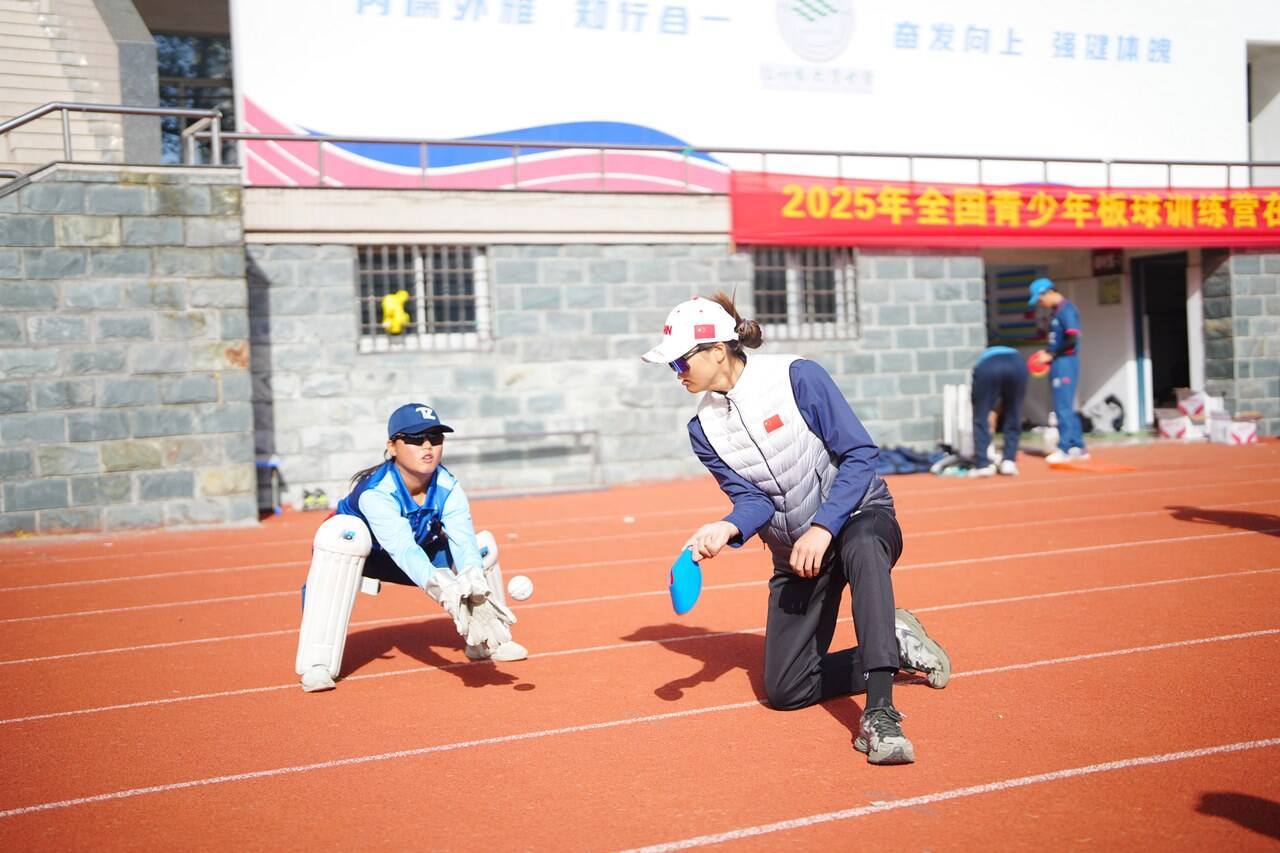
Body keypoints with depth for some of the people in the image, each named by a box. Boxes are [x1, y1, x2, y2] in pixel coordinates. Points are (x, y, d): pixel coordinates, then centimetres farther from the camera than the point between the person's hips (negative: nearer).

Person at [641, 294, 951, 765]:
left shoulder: (797, 377, -17)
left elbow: (860, 455, -18)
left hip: (861, 517, -5)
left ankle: (879, 715, -43)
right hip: (795, 553, 5)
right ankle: (895, 645, 13)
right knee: (784, 690, -6)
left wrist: (822, 529, -28)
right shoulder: (703, 429, -2)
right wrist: (727, 529, -30)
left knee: (862, 546, -44)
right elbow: (754, 499, -7)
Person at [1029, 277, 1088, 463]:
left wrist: (1051, 355, -15)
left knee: (1063, 406, -8)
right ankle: (1077, 447, 18)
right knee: (1065, 406, 13)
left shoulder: (1066, 309, -14)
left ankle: (1064, 449, -5)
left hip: (1065, 362, -10)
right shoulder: (1056, 311, 15)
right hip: (1058, 364, 10)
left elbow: (1072, 340, -21)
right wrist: (1047, 352, 8)